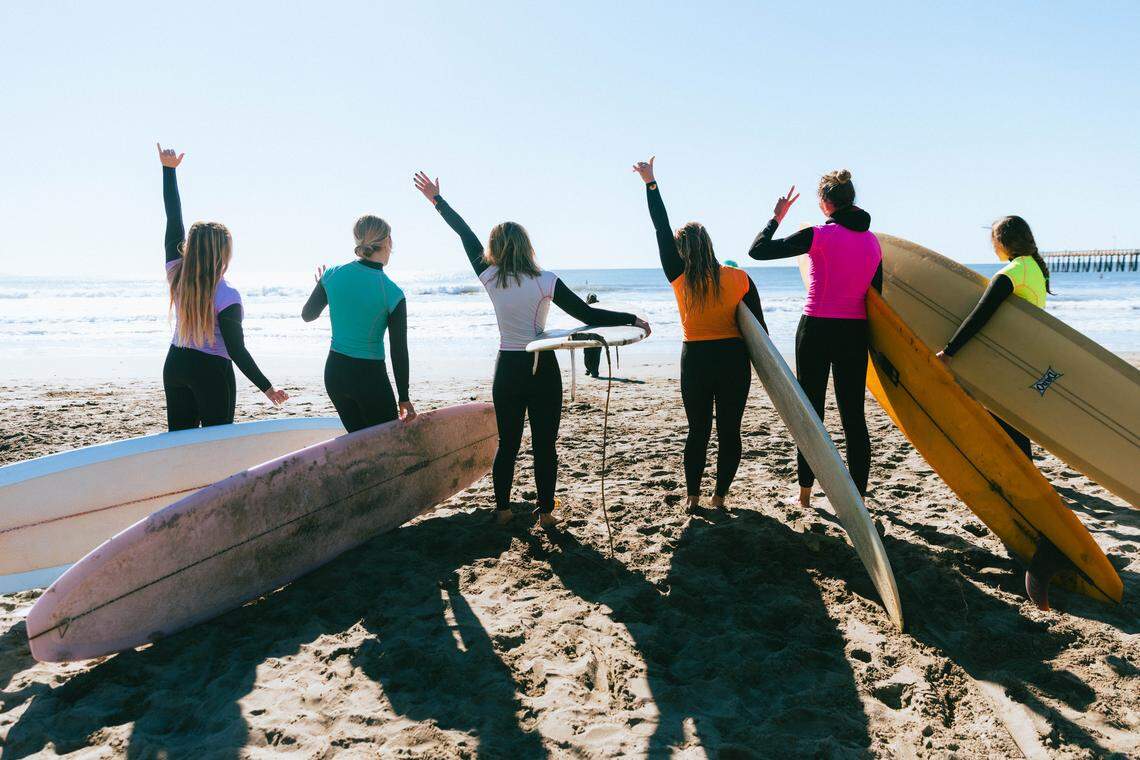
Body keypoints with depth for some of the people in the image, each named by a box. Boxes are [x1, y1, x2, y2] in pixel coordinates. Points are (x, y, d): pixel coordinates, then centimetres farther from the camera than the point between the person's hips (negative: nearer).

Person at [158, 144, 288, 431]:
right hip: (212, 370, -6)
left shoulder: (176, 276, -4)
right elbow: (236, 350, -18)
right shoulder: (226, 298, -20)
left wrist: (169, 169, 10)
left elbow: (174, 220, 3)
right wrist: (266, 387, -13)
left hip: (176, 365, 6)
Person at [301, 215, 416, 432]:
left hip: (334, 372, 5)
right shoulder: (393, 294, -15)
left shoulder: (332, 275, -4)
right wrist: (404, 399, -1)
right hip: (370, 376, -5)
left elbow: (307, 315, 11)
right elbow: (399, 352, -10)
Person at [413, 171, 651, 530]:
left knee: (507, 443, 13)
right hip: (543, 368, -2)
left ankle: (502, 509, 21)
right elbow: (588, 315, -10)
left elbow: (466, 236, 8)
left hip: (507, 368, 2)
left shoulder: (490, 279, -4)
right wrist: (633, 320, -2)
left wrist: (437, 199, 20)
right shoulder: (545, 282, -10)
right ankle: (545, 512, 9)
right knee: (545, 444, 5)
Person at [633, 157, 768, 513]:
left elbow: (662, 231, -1)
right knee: (729, 431, 9)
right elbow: (757, 326, -3)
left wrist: (650, 184, 5)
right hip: (733, 360, 0)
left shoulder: (680, 279, -6)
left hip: (695, 360, 1)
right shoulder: (739, 278, -6)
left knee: (698, 431, 13)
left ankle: (692, 496, 17)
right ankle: (720, 495, 14)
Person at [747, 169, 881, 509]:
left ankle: (805, 494, 16)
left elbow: (757, 250, -10)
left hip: (817, 330, -4)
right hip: (855, 333, 4)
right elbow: (876, 294, 9)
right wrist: (876, 346, 17)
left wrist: (776, 217, 6)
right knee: (854, 416, 8)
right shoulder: (871, 240, 7)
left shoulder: (819, 235, -10)